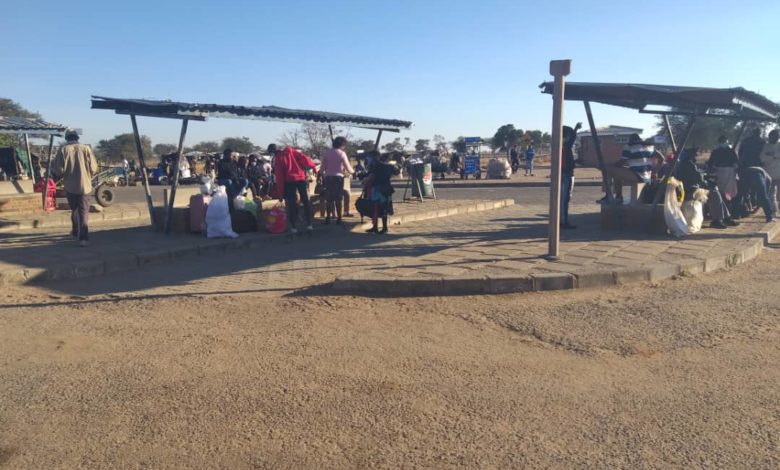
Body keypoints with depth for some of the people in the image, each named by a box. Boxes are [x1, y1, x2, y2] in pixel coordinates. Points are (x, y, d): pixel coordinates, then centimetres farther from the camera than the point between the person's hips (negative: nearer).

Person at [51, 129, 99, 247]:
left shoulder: (63, 150, -3)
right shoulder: (86, 148, -1)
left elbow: (59, 170, -7)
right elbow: (94, 168, 0)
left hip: (70, 186, 0)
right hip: (85, 185, 0)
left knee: (74, 209, 20)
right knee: (84, 212, 0)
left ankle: (76, 232, 32)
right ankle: (83, 237, -13)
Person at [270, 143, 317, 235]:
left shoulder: (278, 159, -1)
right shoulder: (291, 151, 8)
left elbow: (279, 176, -3)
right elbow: (303, 157, -3)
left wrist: (280, 193, -1)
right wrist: (313, 166, 6)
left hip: (289, 181, -3)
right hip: (301, 178, 3)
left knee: (292, 204, 4)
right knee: (306, 202, 10)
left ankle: (293, 227, 1)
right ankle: (309, 225, 7)